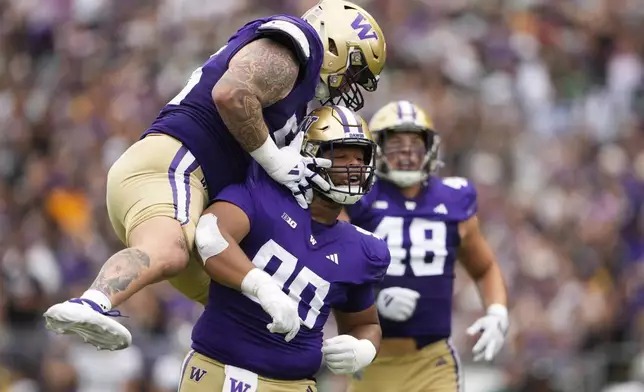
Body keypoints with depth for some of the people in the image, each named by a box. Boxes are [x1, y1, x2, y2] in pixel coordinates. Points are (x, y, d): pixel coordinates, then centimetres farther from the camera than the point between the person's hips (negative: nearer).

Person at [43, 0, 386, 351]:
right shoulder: (285, 51, 2)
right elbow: (232, 95, -17)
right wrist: (276, 161, -10)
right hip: (167, 166, -11)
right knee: (166, 253, -39)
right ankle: (90, 306, -63)